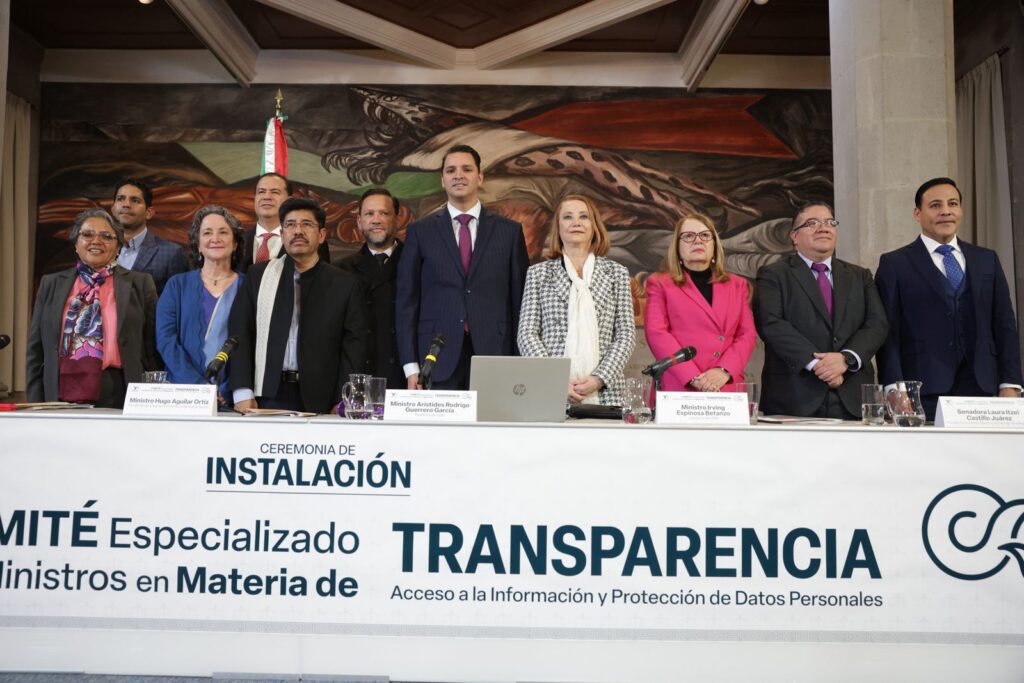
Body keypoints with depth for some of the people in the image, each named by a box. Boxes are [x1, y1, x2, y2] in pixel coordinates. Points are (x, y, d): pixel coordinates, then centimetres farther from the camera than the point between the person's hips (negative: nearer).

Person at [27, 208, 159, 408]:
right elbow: (36, 350, 13)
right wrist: (36, 404, 6)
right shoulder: (51, 284, 13)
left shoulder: (140, 284, 6)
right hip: (61, 397, 2)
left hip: (117, 399, -2)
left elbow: (152, 349, 4)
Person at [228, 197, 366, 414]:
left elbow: (353, 347, 1)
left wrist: (343, 404, -7)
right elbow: (240, 332, 5)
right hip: (267, 396, 1)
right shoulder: (258, 275, 9)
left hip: (318, 402, -1)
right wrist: (243, 393, -5)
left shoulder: (346, 285, 5)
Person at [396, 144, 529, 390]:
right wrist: (411, 366, -2)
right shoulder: (420, 231, 7)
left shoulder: (510, 231, 8)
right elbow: (406, 301, 5)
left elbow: (519, 300, 7)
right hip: (437, 361, 0)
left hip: (494, 358, 0)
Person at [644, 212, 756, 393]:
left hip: (727, 390, 2)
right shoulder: (660, 284, 8)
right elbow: (657, 333, -4)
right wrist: (693, 378, -15)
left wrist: (724, 370, -10)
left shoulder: (737, 285, 17)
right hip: (678, 389, -2)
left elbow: (747, 334, 8)